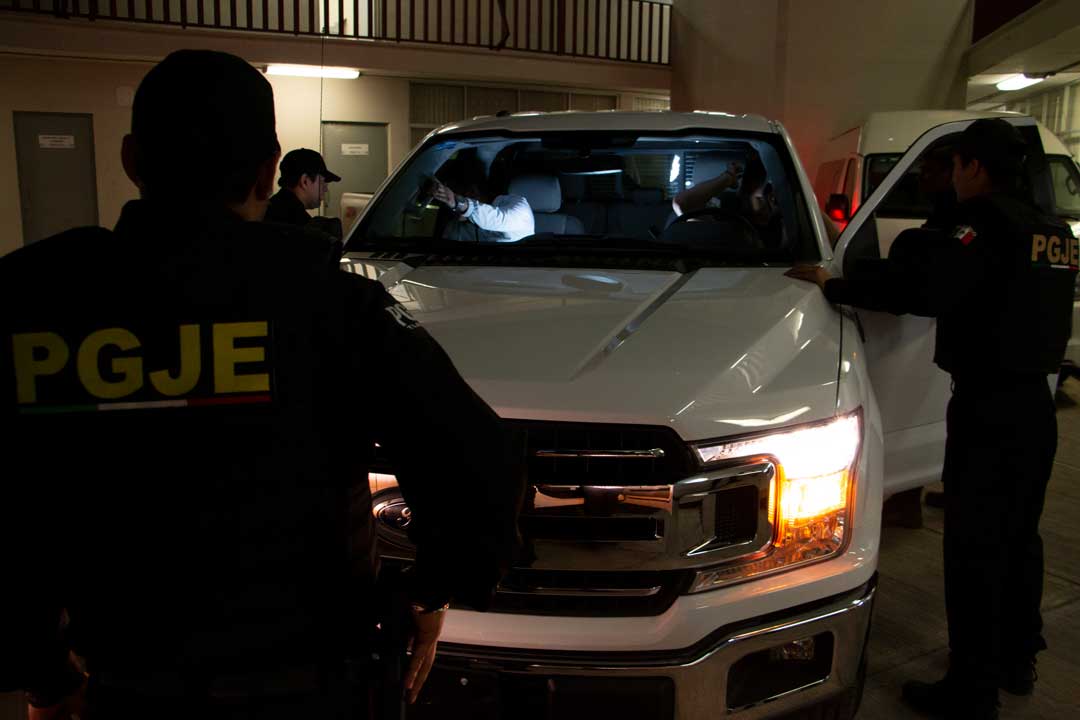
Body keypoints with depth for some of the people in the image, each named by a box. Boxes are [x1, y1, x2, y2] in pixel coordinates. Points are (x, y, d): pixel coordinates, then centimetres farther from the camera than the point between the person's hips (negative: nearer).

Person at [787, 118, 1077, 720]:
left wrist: (833, 285, -20)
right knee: (1019, 536, 20)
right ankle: (1018, 659, 35)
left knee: (975, 548, -2)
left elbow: (920, 288, -29)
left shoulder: (988, 223, -17)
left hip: (989, 409, -9)